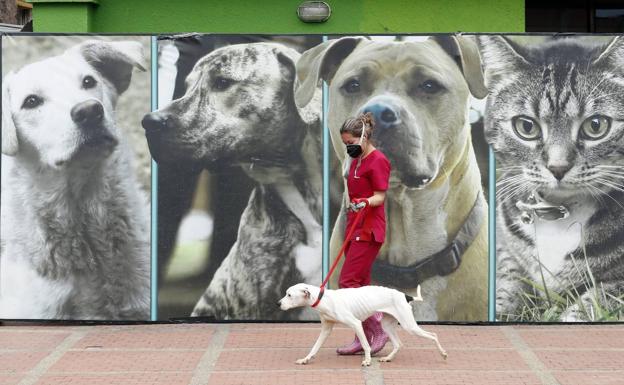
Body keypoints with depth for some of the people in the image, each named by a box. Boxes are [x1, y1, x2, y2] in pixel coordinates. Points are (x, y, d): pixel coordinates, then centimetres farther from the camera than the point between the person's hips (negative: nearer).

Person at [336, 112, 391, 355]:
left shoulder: (377, 161, -11)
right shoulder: (356, 160, 17)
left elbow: (379, 197, -17)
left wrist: (364, 203, -36)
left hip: (368, 230, -9)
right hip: (355, 228, 9)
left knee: (348, 282, -13)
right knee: (360, 285, 8)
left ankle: (377, 331, -6)